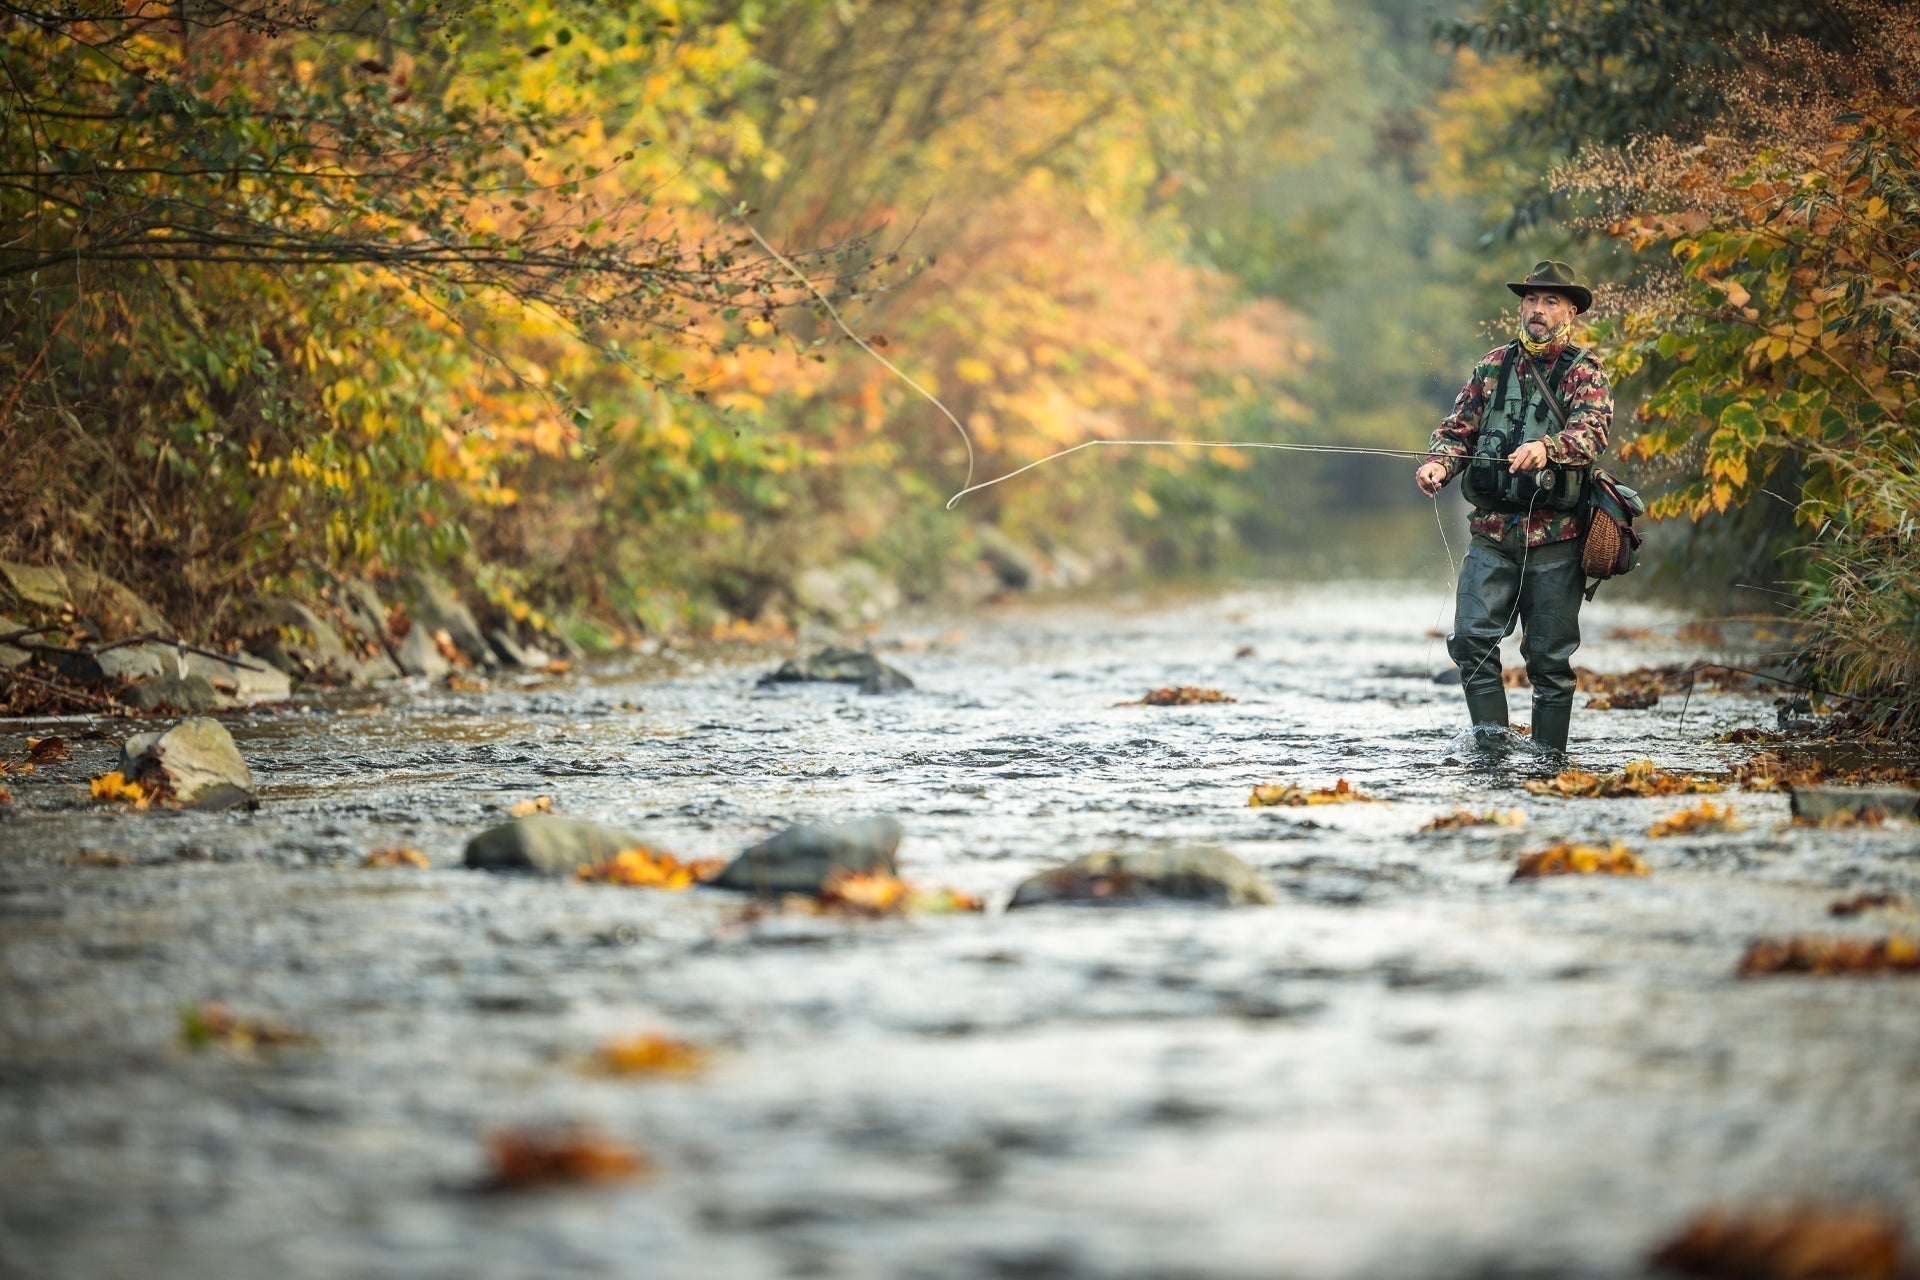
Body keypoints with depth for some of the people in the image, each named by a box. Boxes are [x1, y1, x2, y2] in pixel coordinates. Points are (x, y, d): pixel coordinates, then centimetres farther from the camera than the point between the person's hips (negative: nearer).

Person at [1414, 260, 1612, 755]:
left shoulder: (1584, 371, 1)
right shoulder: (1492, 366, 13)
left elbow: (1591, 430, -17)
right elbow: (1458, 427, 12)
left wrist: (1547, 448, -38)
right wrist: (1438, 463, -10)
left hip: (1554, 537, -3)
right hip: (1492, 531, 3)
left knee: (1549, 655, 1)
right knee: (1471, 637, -10)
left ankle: (1549, 758, 10)